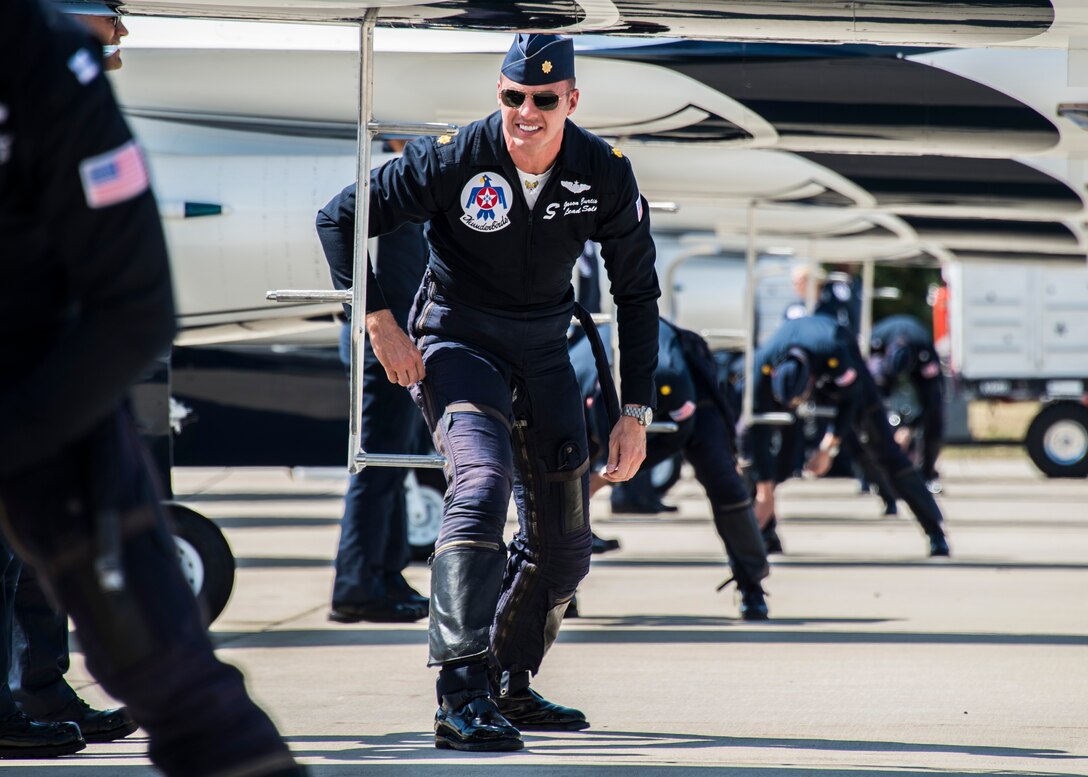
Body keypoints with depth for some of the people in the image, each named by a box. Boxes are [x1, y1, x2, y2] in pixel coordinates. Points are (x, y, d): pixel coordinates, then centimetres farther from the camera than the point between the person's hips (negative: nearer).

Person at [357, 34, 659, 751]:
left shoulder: (605, 175, -11)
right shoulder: (452, 159, -19)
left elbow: (638, 293, 0)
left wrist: (636, 413, -4)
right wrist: (379, 322, -14)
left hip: (544, 347, 5)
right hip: (457, 338, -4)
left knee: (566, 544, 6)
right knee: (482, 483, -29)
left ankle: (509, 683, 29)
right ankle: (462, 697, -34)